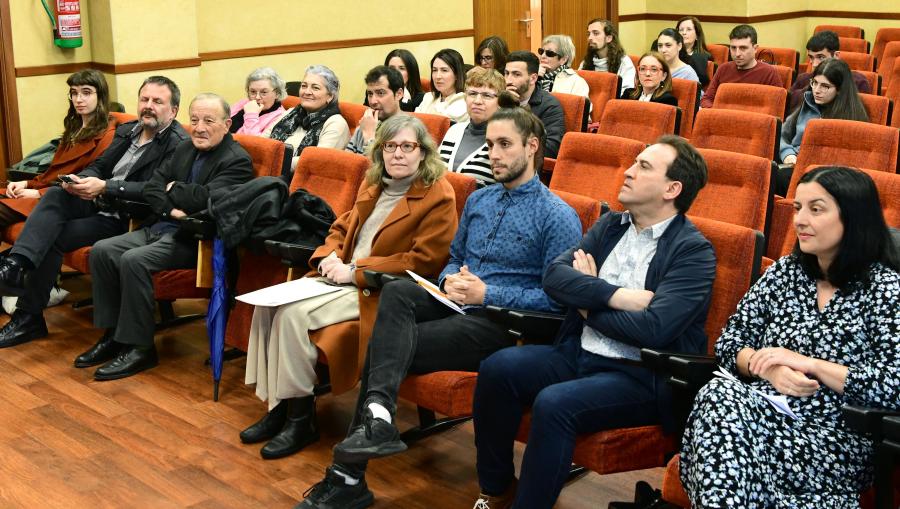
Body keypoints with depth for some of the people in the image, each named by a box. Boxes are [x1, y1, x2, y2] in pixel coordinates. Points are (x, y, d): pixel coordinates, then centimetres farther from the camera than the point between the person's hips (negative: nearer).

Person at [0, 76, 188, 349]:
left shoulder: (178, 143, -12)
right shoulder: (126, 130, 15)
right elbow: (98, 166, 17)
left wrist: (105, 187, -29)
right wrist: (82, 180, -8)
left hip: (124, 218, -7)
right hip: (98, 202, 7)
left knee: (53, 238, -19)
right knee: (55, 194, -22)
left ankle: (29, 317, -8)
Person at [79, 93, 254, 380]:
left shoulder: (237, 161, -10)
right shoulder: (186, 148, 15)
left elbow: (205, 197, -23)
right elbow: (152, 186, 11)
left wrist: (173, 188, -5)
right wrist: (171, 209, -10)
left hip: (194, 240, -9)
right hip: (162, 227, 9)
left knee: (133, 260, -28)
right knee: (101, 251, -6)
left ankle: (140, 348, -16)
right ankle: (113, 335, 2)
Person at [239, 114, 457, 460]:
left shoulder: (437, 197, -9)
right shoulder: (374, 185, 17)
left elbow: (424, 261, -16)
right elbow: (342, 227, 24)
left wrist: (354, 272, -17)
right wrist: (329, 257, -1)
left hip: (377, 292, -8)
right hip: (342, 276, 8)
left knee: (294, 313, -25)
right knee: (270, 302, -13)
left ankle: (300, 419, -12)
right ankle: (277, 406, -6)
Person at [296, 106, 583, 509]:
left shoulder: (558, 216, -5)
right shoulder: (478, 200, 17)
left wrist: (488, 294, -16)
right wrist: (450, 280, 1)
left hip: (499, 322, -6)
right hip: (455, 305, 6)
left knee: (387, 343, -23)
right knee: (397, 291, -28)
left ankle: (348, 475, -18)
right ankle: (377, 414, -43)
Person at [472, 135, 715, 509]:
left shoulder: (694, 251, -8)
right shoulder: (610, 226, 13)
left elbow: (654, 328, -21)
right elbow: (554, 275, -1)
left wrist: (588, 303, -6)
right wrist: (616, 295, -16)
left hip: (641, 376, -6)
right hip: (579, 353, 7)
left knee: (554, 404, -31)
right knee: (498, 368, -16)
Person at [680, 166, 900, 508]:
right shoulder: (785, 271, 14)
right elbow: (729, 344, 12)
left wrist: (806, 363, -14)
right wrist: (767, 367, -9)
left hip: (834, 439, -5)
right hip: (767, 412, 5)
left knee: (722, 404, -32)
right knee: (718, 394, -31)